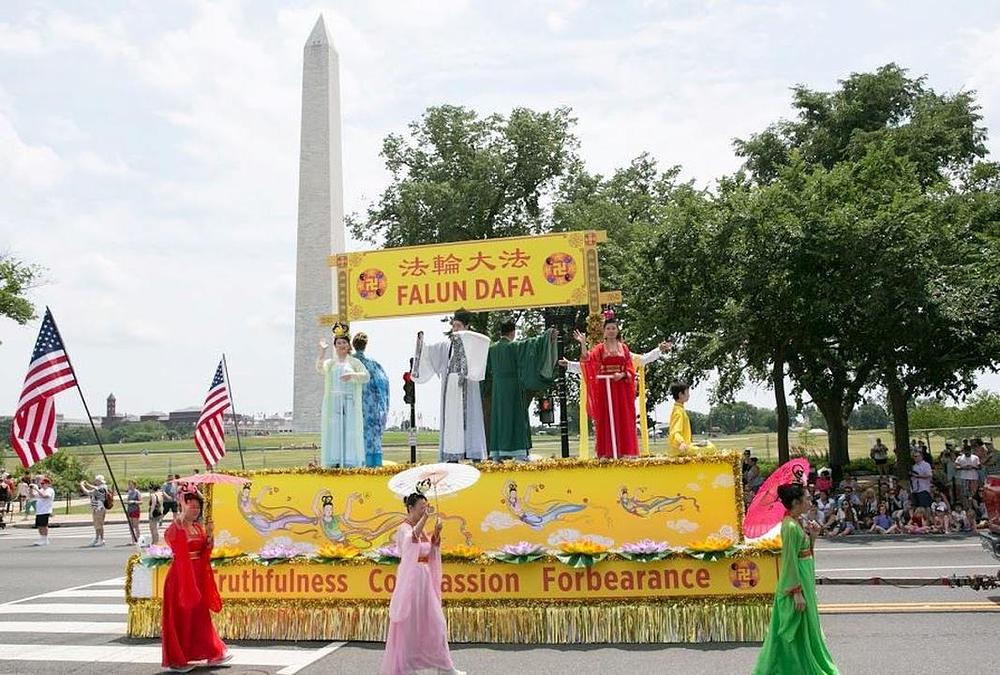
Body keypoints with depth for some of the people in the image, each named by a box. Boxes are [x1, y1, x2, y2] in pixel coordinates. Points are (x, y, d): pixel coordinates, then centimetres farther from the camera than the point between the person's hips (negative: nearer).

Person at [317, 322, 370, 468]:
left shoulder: (355, 362, 10)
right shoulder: (329, 363, 12)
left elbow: (367, 376, -1)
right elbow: (319, 369, -10)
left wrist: (352, 375, -17)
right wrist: (322, 351, -21)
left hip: (350, 403, -1)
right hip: (333, 403, 1)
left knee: (350, 430, -5)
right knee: (334, 430, -4)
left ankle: (350, 461, -4)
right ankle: (335, 462, -4)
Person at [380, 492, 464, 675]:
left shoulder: (421, 529, 11)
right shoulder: (404, 529, -13)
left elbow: (431, 550, 15)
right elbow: (410, 541, -35)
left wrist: (436, 533, -2)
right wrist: (424, 518, -44)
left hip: (425, 579, 8)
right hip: (411, 579, -8)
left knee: (434, 622, 10)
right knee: (408, 624, -2)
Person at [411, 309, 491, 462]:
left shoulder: (472, 341, 1)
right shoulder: (447, 343, 15)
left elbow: (485, 340, -21)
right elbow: (428, 350, 16)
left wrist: (462, 335, -21)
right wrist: (421, 340, -3)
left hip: (466, 386, -5)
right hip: (450, 386, 5)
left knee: (468, 419, -6)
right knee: (451, 420, 2)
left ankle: (475, 456, -3)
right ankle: (453, 456, 5)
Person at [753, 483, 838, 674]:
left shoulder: (795, 523, 8)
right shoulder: (791, 527, -20)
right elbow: (790, 562, -21)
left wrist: (812, 537, 2)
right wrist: (797, 592, -21)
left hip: (804, 581, 10)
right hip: (796, 582, -10)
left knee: (806, 629, 18)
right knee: (800, 630, 1)